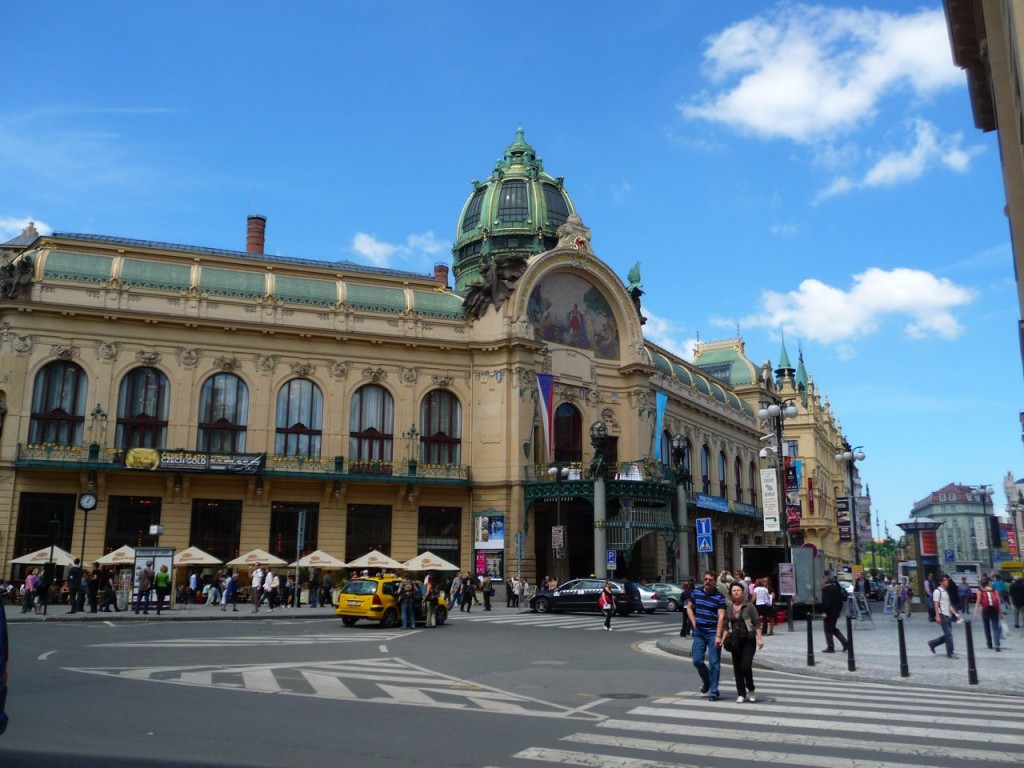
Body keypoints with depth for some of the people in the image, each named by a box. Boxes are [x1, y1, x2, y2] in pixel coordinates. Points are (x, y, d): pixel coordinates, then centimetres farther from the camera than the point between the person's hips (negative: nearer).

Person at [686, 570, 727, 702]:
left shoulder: (719, 597, -8)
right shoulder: (696, 592, 5)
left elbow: (721, 617, -15)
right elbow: (689, 607, 19)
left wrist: (718, 635, -22)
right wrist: (694, 623, 6)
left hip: (713, 633, -4)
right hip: (699, 633, 4)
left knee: (714, 662, 0)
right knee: (697, 660, 3)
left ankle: (713, 692, 9)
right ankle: (706, 681, 31)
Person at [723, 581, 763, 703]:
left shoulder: (749, 606, -4)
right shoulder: (729, 609, 9)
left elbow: (757, 623, -6)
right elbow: (727, 627, 14)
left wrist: (759, 638, -13)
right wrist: (723, 639, 6)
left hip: (748, 640, -4)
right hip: (735, 641, 4)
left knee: (746, 666, -12)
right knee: (737, 668, 5)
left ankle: (751, 690, 13)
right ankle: (741, 694, 15)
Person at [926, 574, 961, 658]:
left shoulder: (946, 592, 18)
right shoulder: (937, 591, -9)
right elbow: (936, 605, -14)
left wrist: (955, 614, 13)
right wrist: (937, 616, -19)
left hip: (948, 615, 9)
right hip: (943, 615, -9)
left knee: (947, 634, 10)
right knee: (948, 634, -7)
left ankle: (932, 643, 23)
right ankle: (950, 653, 1)